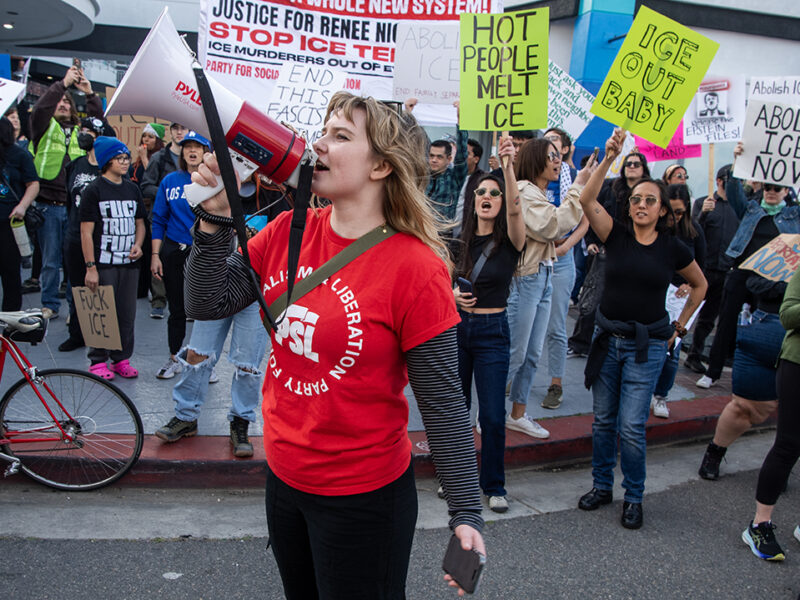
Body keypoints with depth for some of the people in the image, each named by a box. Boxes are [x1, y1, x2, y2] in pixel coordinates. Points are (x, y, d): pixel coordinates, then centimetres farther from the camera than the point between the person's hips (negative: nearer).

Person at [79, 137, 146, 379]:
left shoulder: (132, 189, 13)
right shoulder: (94, 190, -4)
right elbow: (86, 231, -7)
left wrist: (138, 244, 0)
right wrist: (90, 266, -13)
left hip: (129, 262, 5)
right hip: (104, 263, -5)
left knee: (127, 313, 7)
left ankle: (122, 358, 18)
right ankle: (98, 361, 10)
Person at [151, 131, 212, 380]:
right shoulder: (170, 181, 6)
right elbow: (159, 220, 7)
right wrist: (155, 255, 3)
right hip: (173, 252, 2)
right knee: (177, 308, 11)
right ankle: (174, 359, 26)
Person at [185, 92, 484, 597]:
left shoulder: (416, 268, -20)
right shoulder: (289, 232, -3)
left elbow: (443, 402, -16)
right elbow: (208, 304, -1)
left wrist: (466, 513, -16)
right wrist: (215, 219, -14)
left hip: (363, 497, -6)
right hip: (283, 475, 6)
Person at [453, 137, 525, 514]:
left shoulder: (509, 242, -6)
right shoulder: (459, 242, 4)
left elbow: (515, 209, -27)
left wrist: (509, 168, -42)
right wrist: (452, 294, -9)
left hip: (492, 332, -3)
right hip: (455, 327, 3)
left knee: (493, 416, -1)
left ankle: (494, 486, 17)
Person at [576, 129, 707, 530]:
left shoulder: (673, 248, -1)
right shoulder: (616, 234, -1)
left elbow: (699, 285, 16)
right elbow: (587, 200, -18)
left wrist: (679, 325, 12)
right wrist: (609, 159, -26)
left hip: (647, 345, -2)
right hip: (608, 338, 2)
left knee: (631, 427, -3)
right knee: (603, 420, 11)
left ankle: (634, 498, 16)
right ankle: (602, 486, 28)